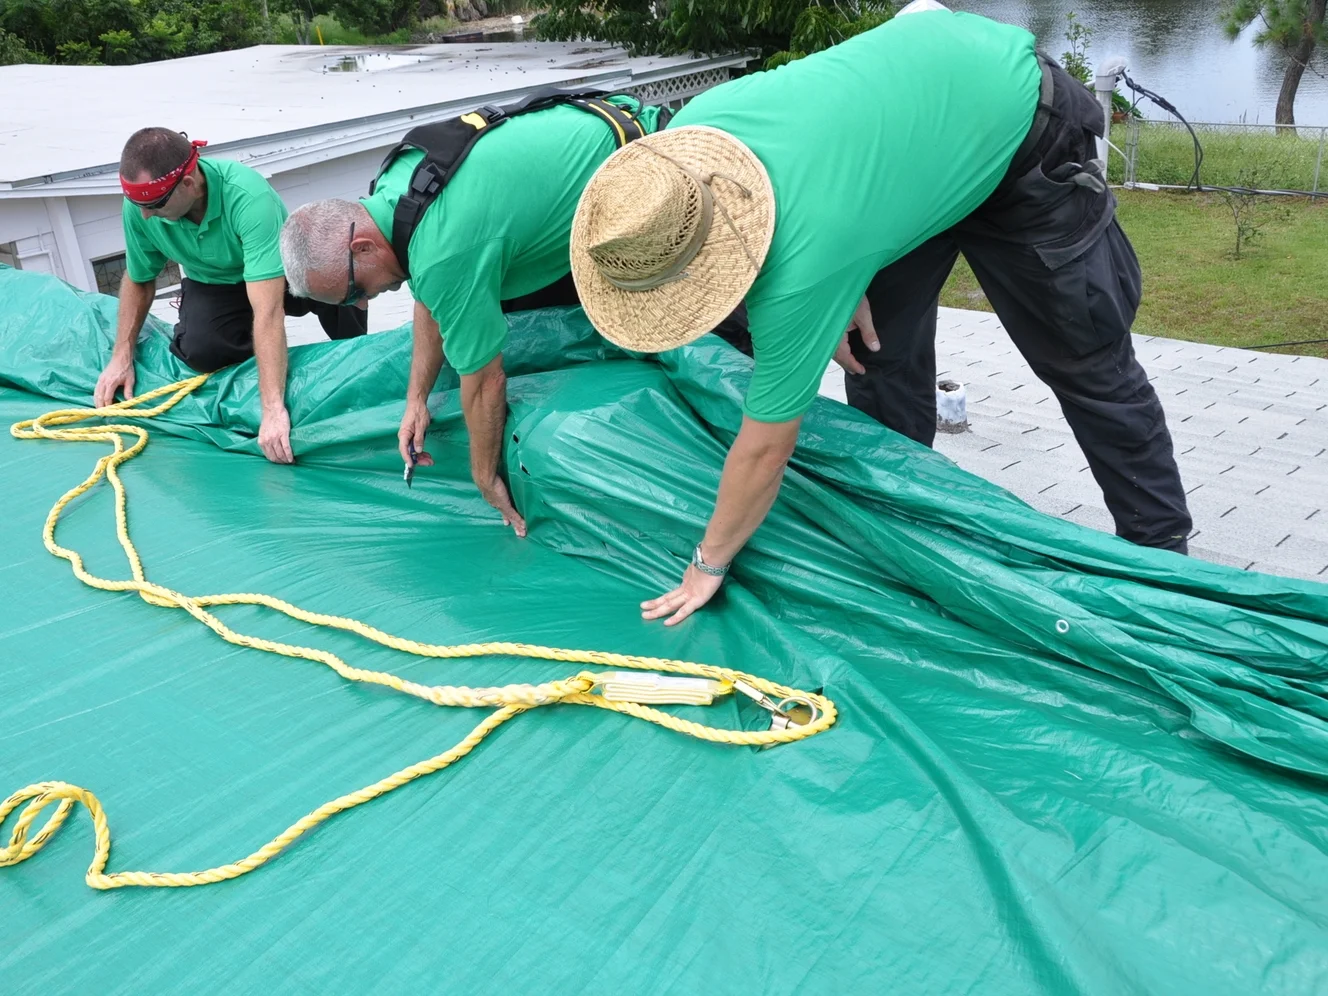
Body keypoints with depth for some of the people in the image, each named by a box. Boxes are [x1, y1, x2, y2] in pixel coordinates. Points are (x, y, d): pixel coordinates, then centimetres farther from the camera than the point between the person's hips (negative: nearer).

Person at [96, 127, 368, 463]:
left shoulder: (247, 196, -38)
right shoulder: (140, 203, -21)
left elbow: (267, 309, -45)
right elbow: (139, 279, 0)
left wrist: (273, 408, -50)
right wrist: (121, 356, -5)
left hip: (279, 275, -3)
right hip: (212, 285, 4)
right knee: (201, 349, -31)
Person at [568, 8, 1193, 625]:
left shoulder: (798, 271, -40)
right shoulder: (691, 131, -22)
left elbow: (765, 447, -27)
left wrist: (708, 564, -14)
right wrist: (843, 285, -7)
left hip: (1019, 115, -7)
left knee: (1085, 358, 1)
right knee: (878, 350, 4)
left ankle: (1160, 546, 18)